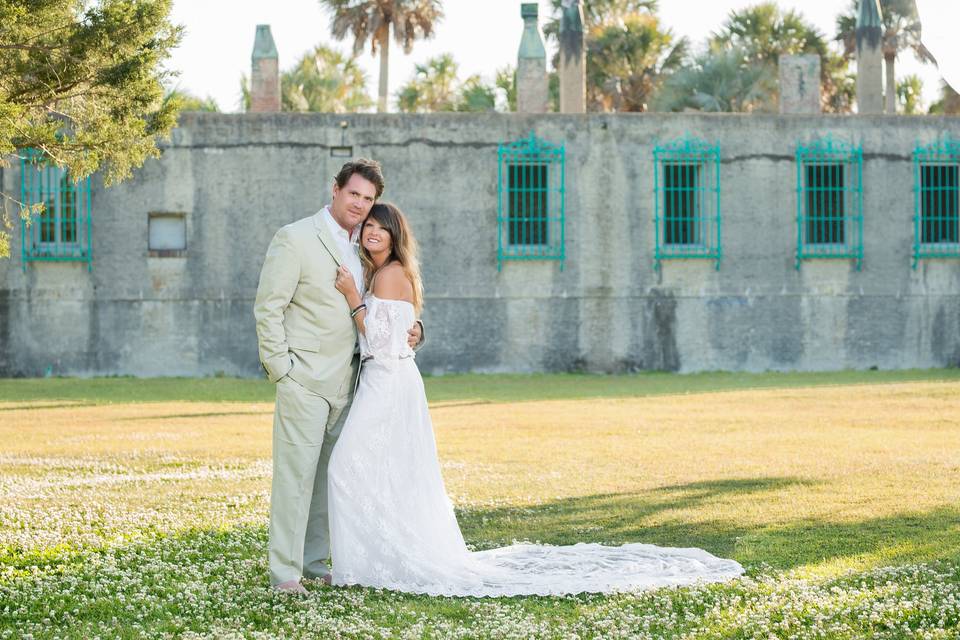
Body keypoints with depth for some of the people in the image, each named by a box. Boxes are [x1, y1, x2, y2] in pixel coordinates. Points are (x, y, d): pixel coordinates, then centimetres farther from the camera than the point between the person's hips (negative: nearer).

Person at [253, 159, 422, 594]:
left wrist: (412, 327, 4)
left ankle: (313, 560, 18)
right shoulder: (295, 239, -7)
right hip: (304, 379, -7)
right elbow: (267, 307, -9)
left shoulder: (365, 247, 13)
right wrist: (280, 368, -13)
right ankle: (284, 571, -6)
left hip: (345, 380, 7)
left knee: (328, 475, 10)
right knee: (295, 473, -8)